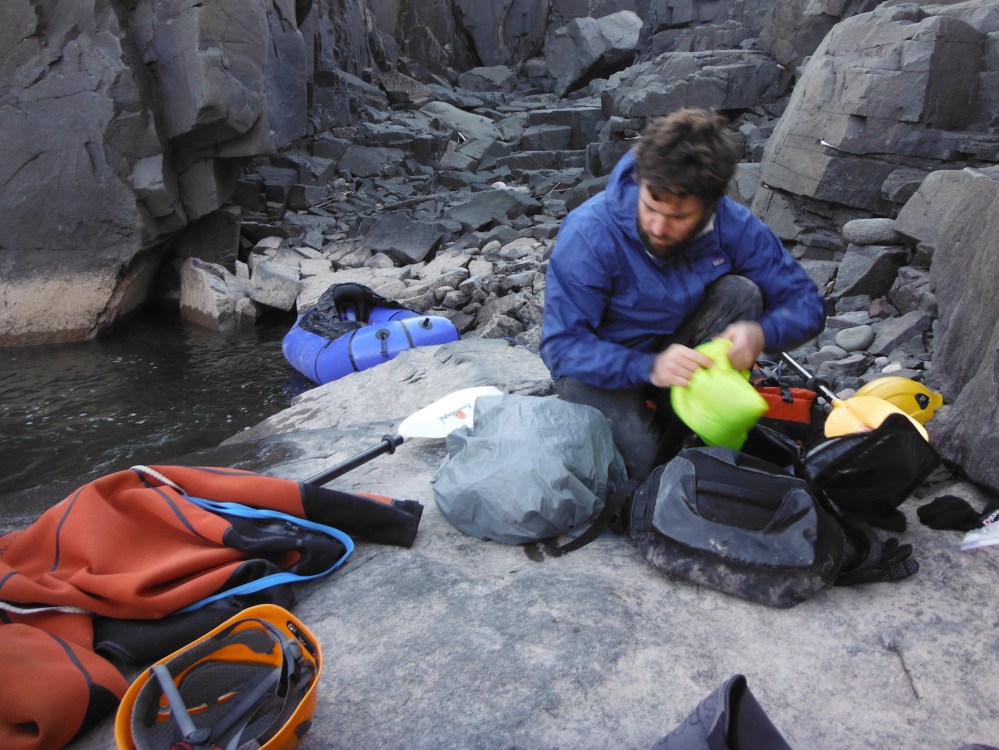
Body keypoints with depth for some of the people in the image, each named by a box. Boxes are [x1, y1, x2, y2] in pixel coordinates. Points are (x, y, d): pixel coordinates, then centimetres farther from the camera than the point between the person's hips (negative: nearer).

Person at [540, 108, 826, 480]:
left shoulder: (733, 225, -17)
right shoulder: (588, 233, -27)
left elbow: (806, 303, -10)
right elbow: (562, 346, -27)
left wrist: (760, 333, -34)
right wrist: (649, 367, -43)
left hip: (680, 350, 4)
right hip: (603, 368, -3)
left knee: (741, 293, -22)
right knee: (641, 461, -29)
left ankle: (686, 434, -12)